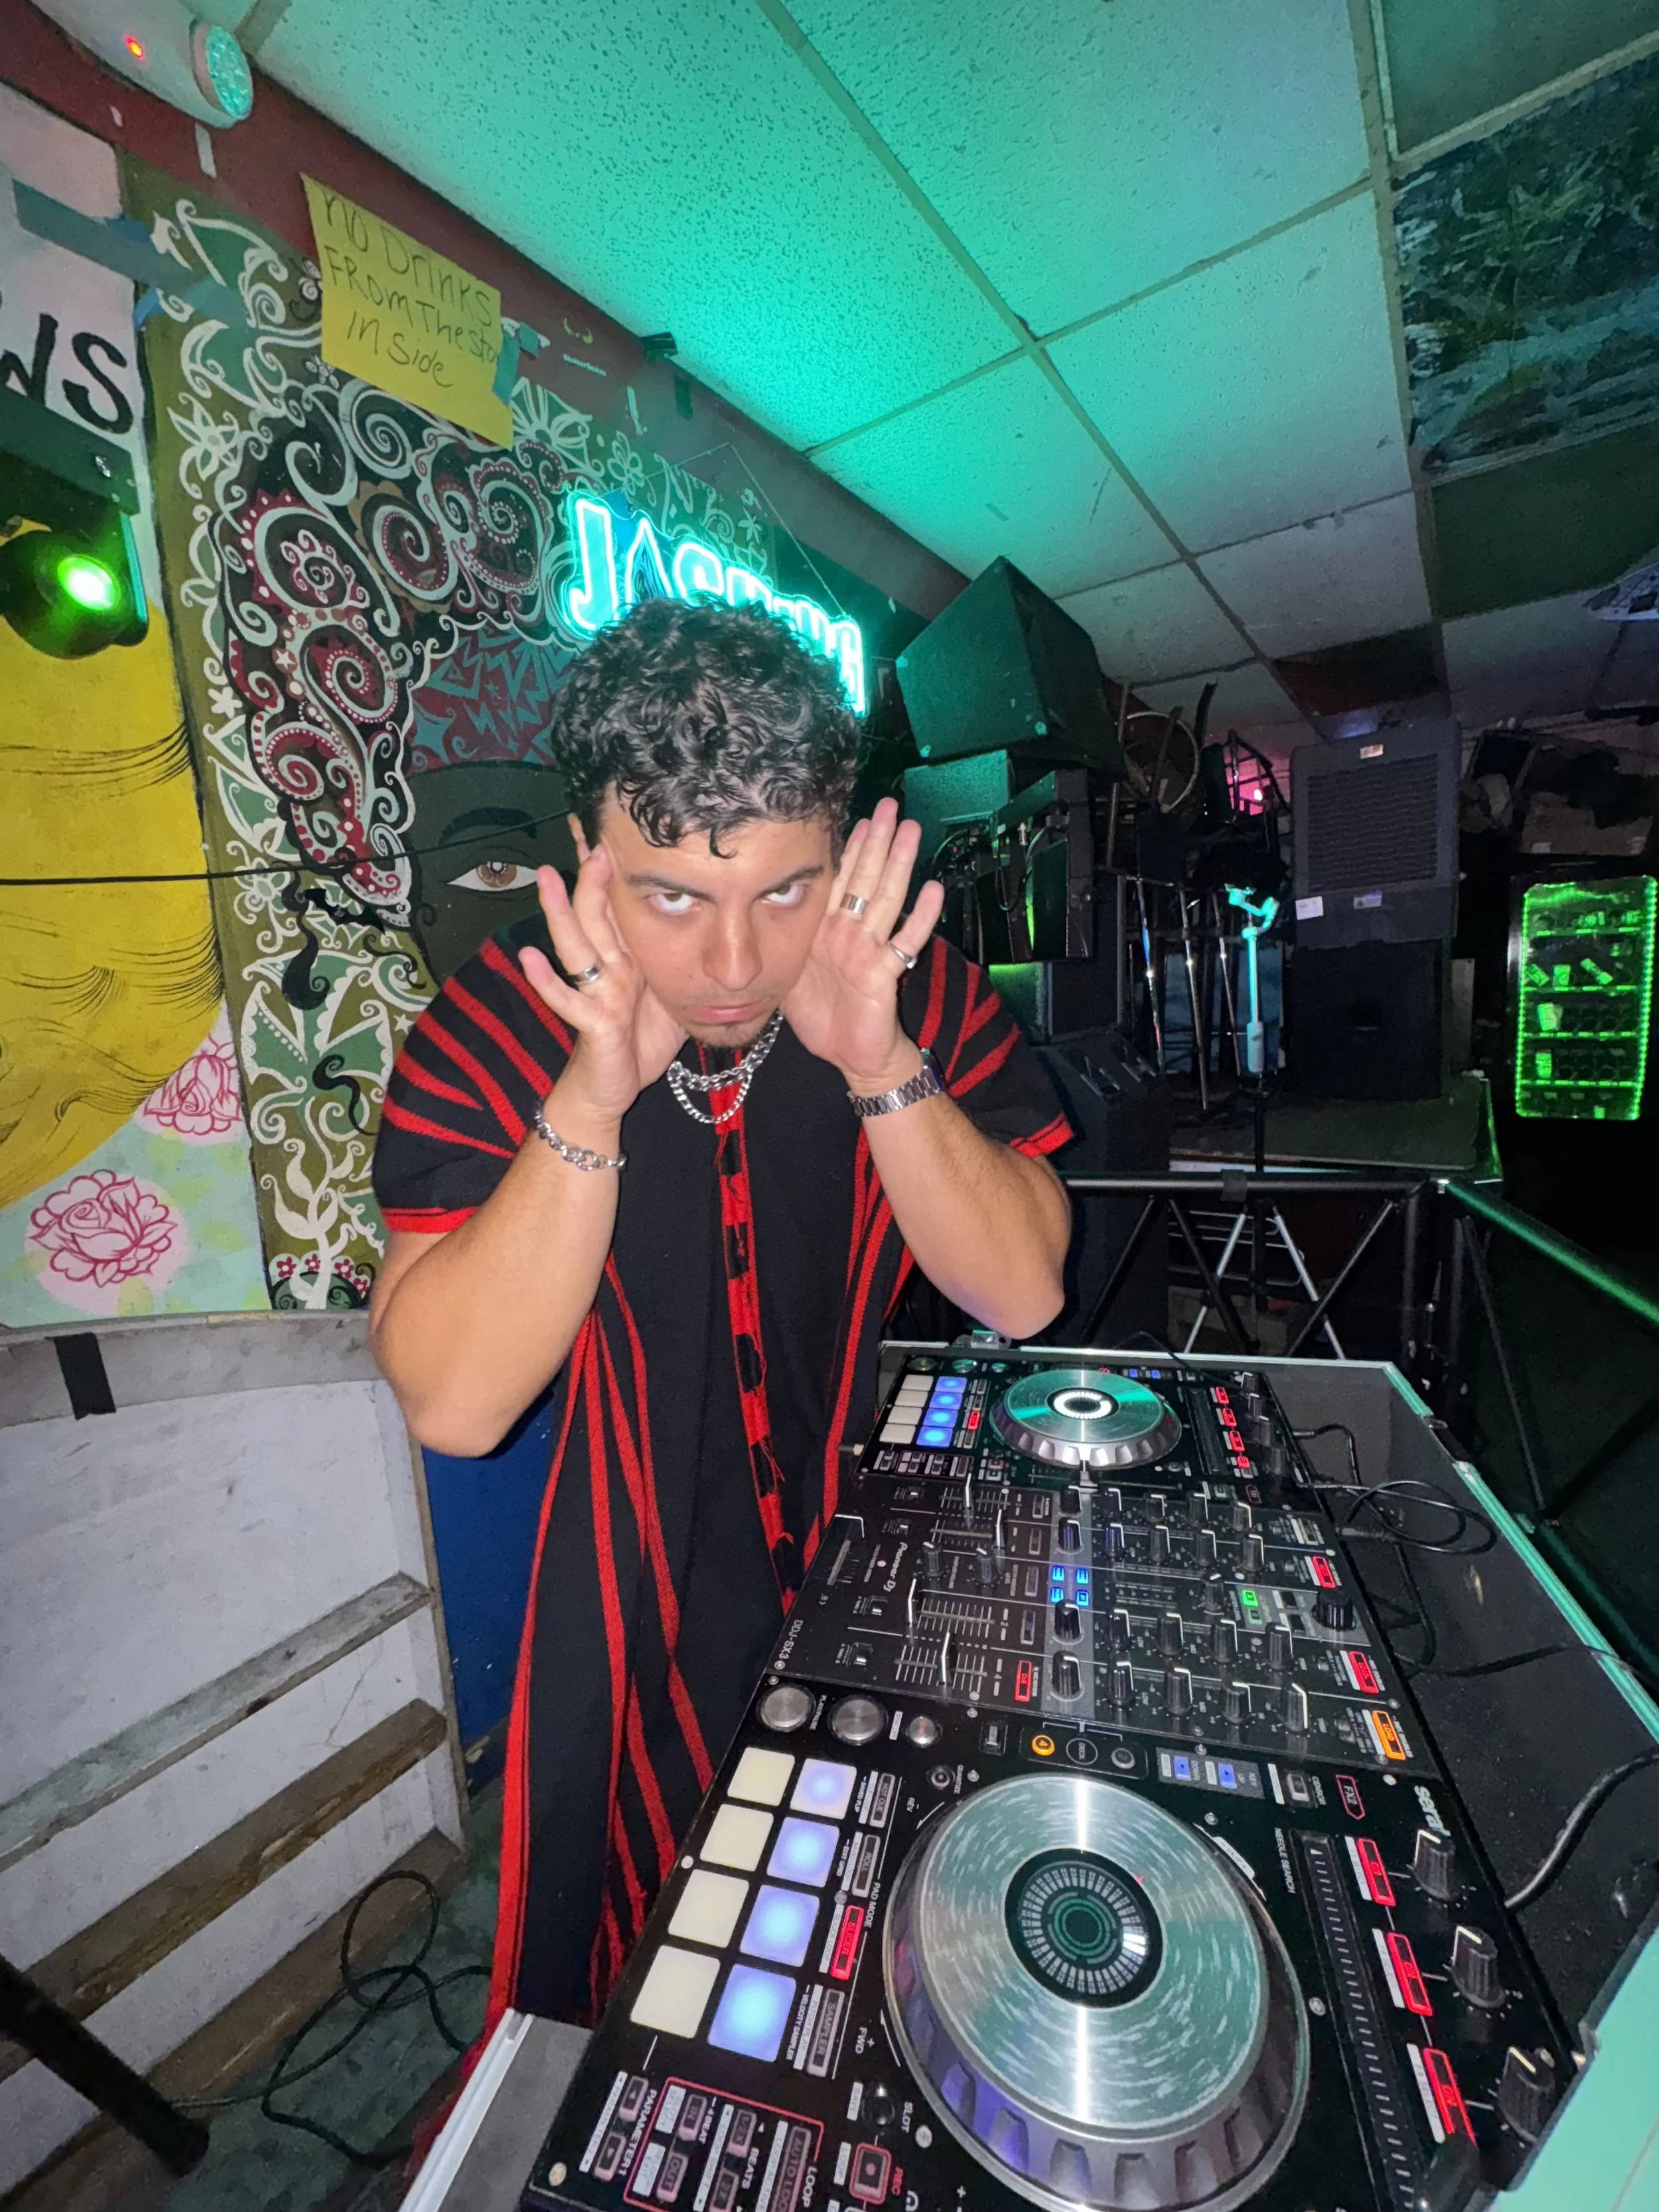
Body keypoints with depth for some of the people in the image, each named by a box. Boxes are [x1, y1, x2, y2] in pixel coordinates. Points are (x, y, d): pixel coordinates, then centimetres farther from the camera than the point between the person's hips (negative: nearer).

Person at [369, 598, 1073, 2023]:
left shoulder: (919, 990, -15)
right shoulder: (497, 1025, -18)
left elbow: (1022, 1295, -18)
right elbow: (456, 1403, -24)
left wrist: (878, 1063, -32)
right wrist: (595, 1092, -35)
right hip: (648, 1622, -1)